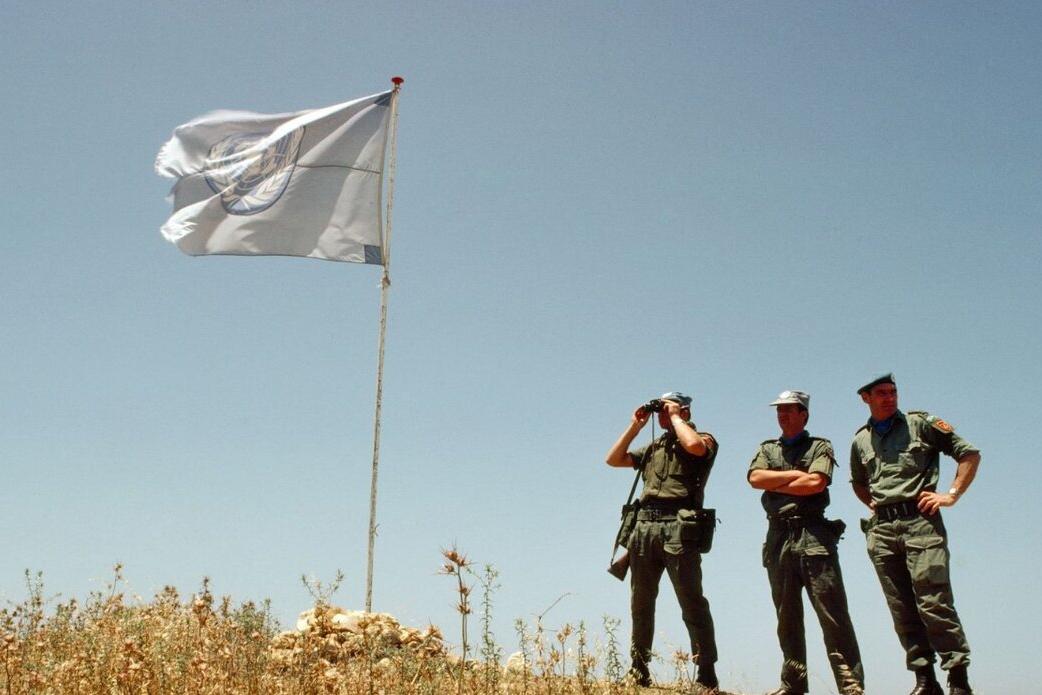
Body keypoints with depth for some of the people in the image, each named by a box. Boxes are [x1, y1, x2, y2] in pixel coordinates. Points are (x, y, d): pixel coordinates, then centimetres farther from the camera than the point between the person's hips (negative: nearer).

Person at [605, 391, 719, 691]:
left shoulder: (703, 438, 8)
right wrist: (635, 425, 19)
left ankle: (707, 676, -7)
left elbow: (695, 445, -17)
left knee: (692, 602, -8)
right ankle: (638, 672, 15)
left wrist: (675, 417, -1)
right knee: (641, 603, 8)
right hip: (644, 526, 7)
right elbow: (613, 460, 22)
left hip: (677, 527, -6)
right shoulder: (653, 447, 26)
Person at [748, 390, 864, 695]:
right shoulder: (767, 449, 20)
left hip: (813, 535, -4)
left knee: (832, 612, -9)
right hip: (778, 537, 4)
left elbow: (817, 483, -9)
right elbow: (755, 478, 1)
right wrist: (795, 475, -3)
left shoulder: (819, 446, 9)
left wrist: (774, 484, 0)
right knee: (787, 616, 7)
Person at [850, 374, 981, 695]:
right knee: (902, 611, 3)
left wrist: (951, 495, -3)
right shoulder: (860, 440, 18)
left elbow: (970, 453, 6)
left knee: (934, 603, -12)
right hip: (881, 530, 5)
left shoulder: (921, 423, 5)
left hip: (920, 521, -5)